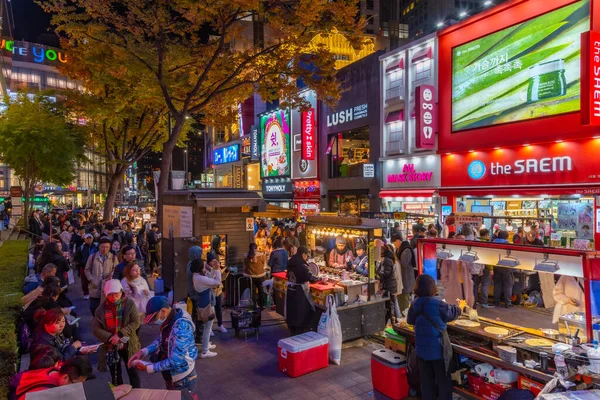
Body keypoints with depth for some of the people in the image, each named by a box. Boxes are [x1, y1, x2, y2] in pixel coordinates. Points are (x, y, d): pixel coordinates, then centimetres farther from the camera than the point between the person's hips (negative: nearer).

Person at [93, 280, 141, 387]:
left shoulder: (129, 304, -10)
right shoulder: (101, 309, -3)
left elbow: (136, 322, -13)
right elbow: (96, 329, -3)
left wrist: (120, 334, -21)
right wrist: (110, 338, -17)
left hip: (128, 345, -2)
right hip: (110, 347, 2)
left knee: (133, 372, 10)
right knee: (115, 376, 16)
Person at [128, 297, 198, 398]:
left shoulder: (182, 327, -33)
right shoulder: (168, 320, -5)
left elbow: (175, 361, -31)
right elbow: (161, 340, 9)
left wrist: (148, 368, -22)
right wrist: (143, 352, -7)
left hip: (183, 379, -8)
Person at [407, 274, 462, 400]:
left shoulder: (414, 304, -7)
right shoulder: (437, 304, -20)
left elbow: (410, 321, 10)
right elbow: (452, 313, -1)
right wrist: (460, 306, 20)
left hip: (421, 348, 4)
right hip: (437, 347, -4)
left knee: (426, 379, 17)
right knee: (443, 378, 13)